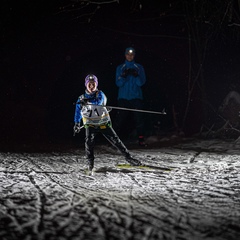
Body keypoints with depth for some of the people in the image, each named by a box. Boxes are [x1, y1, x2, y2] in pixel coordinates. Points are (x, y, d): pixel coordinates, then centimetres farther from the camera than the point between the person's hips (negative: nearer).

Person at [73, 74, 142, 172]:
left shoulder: (100, 94, -3)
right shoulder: (81, 98, 4)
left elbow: (99, 101, -26)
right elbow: (78, 112, 17)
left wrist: (87, 102, -43)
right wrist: (77, 124, 12)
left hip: (103, 123, 0)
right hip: (90, 124, 0)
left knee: (115, 140, -3)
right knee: (89, 141, -24)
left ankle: (128, 157, 5)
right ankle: (90, 163, -14)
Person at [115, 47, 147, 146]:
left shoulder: (139, 68, 10)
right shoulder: (120, 68, 12)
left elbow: (141, 82, 0)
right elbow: (118, 83, 2)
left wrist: (136, 76, -19)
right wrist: (124, 76, -17)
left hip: (136, 97, 0)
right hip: (123, 97, 0)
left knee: (139, 118, -8)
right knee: (120, 118, -5)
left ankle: (141, 139, -7)